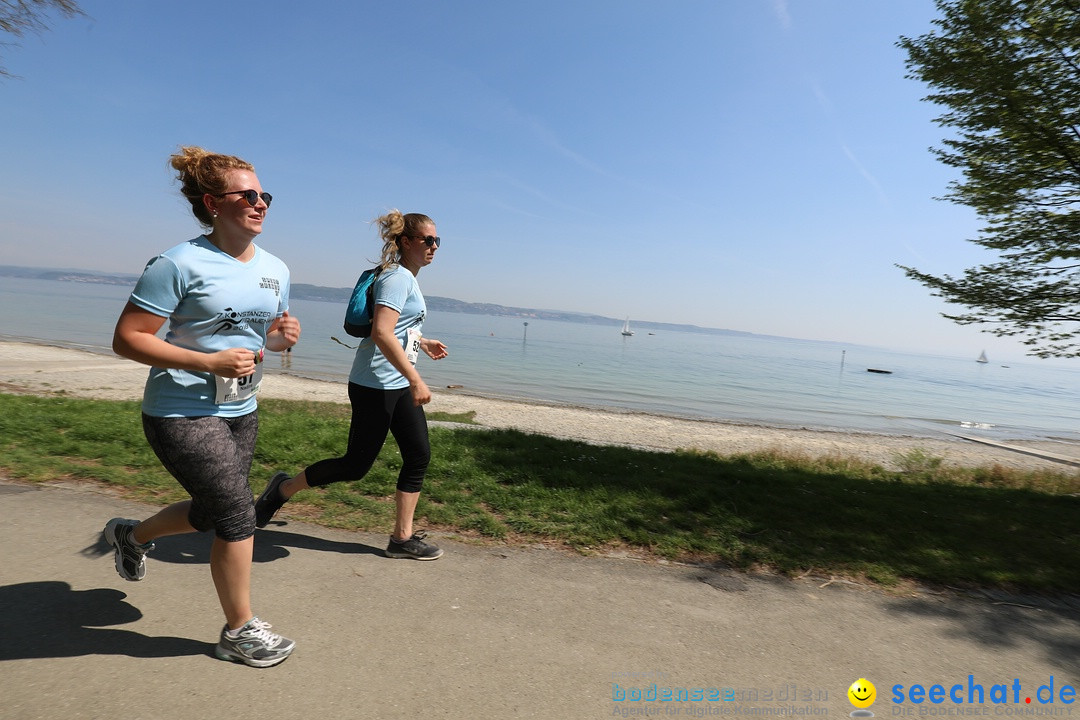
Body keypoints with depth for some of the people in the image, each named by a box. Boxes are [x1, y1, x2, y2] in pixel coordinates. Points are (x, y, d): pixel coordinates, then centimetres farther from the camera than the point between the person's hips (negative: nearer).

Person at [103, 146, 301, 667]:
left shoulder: (276, 269, 6)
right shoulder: (180, 264, -15)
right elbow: (127, 339, -15)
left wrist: (282, 336, -7)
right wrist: (209, 361, -25)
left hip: (240, 412, 8)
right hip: (182, 414, -7)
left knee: (212, 513, 20)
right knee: (238, 516, -4)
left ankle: (131, 535, 53)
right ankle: (240, 631, 18)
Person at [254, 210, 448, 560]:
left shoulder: (406, 278, 15)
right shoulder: (398, 277, -14)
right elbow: (381, 333, -27)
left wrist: (422, 342, 31)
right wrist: (415, 380, -27)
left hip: (398, 385, 10)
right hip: (375, 385, -10)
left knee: (419, 455, 6)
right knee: (357, 464, -1)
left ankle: (402, 538, 16)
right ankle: (284, 488, 23)